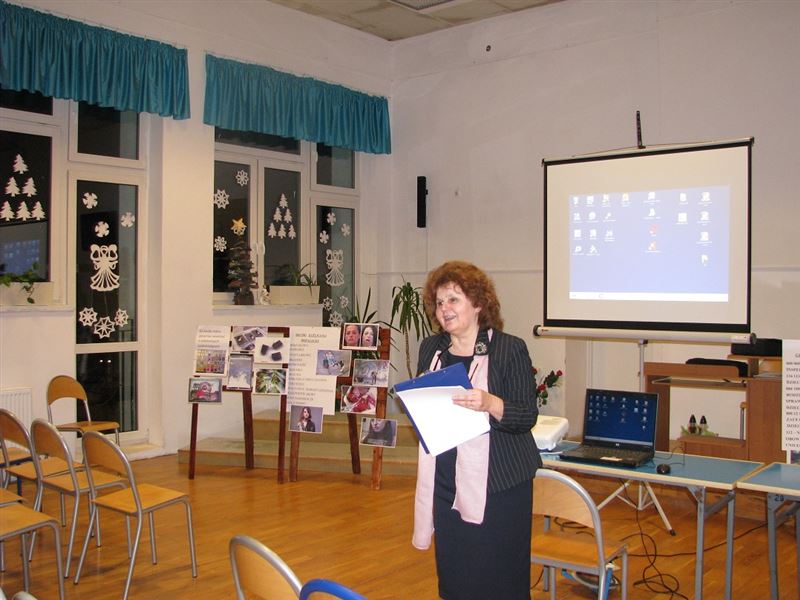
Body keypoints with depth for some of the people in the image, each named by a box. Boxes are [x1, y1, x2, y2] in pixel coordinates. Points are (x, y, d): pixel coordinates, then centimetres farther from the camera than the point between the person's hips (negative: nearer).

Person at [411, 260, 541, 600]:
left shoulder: (510, 349, -7)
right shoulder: (431, 348, 8)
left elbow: (527, 416, -11)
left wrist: (490, 403, -26)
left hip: (497, 483, -4)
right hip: (444, 479, 5)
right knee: (451, 570, 12)